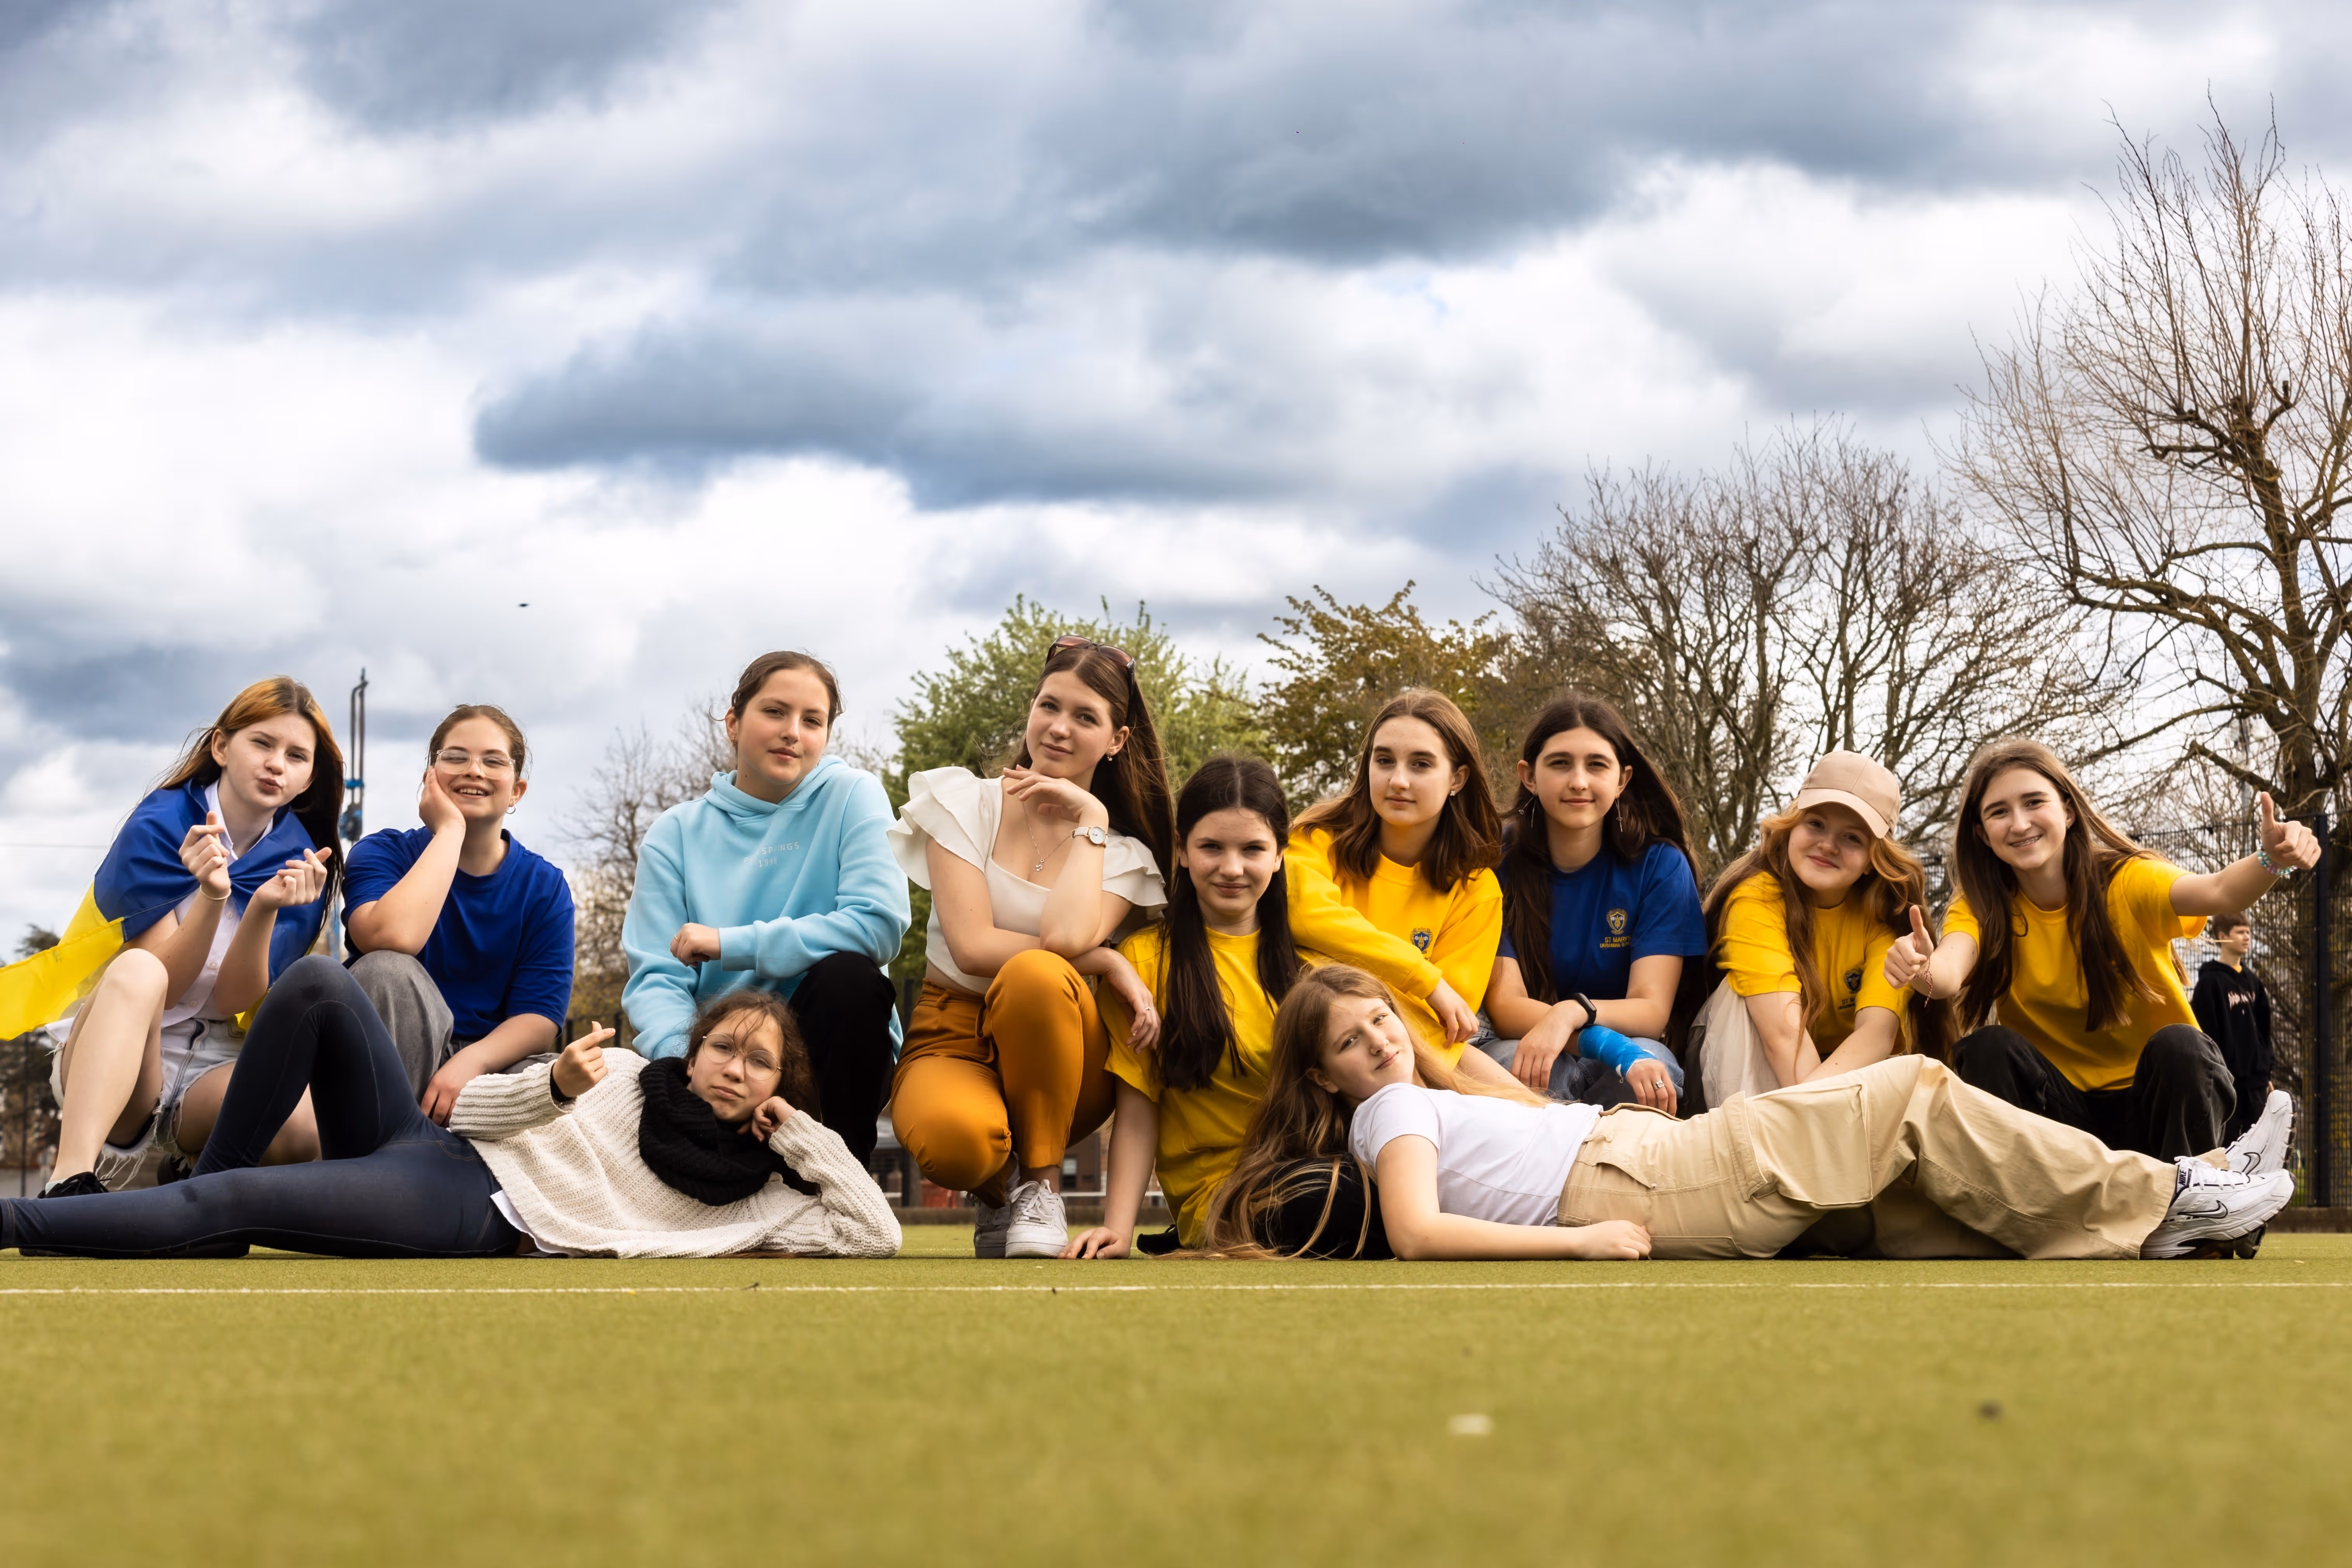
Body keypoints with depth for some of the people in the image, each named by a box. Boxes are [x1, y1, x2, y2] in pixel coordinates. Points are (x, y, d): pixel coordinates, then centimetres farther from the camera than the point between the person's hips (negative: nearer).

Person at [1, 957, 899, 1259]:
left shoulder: (758, 1193, 11)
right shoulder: (627, 1074, 20)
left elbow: (875, 1237, 0)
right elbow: (469, 1108, 15)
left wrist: (807, 1137, -2)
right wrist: (557, 1087, -6)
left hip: (479, 1219, -4)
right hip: (434, 1144, 4)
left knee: (224, 1208, -26)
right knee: (316, 981, -18)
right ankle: (210, 1221, -8)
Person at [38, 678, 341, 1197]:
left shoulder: (300, 860, 3)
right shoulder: (158, 828, -6)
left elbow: (232, 1000, -5)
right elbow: (161, 985, -11)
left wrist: (265, 909, -23)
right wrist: (211, 896, -27)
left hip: (216, 1068, 3)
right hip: (115, 1060, -3)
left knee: (306, 1129, -31)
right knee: (136, 971, -36)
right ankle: (73, 1181, -45)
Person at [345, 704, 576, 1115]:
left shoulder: (545, 888, 7)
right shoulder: (382, 853, 1)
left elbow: (539, 1018, -4)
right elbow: (393, 940, -24)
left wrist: (470, 1063, -26)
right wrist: (449, 831, -13)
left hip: (485, 1064, 1)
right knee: (388, 971, -33)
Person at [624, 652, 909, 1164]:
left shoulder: (851, 796, 0)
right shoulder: (679, 833, 5)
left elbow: (879, 925, -15)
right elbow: (655, 978, -3)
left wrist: (729, 944, -15)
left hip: (831, 1043, 1)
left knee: (850, 975, -32)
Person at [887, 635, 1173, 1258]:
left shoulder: (1123, 854, 5)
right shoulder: (964, 804, 4)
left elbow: (1066, 936, -19)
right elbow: (972, 946, -11)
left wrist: (1091, 820, -8)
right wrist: (1109, 965, -15)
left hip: (1053, 1066, 1)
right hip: (952, 1038, -1)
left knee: (1034, 975, -36)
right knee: (956, 1139, -39)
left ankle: (1041, 1184, -17)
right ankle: (998, 1191, 0)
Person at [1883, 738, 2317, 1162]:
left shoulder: (2124, 882, -10)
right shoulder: (1981, 908, -5)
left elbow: (2217, 892, -32)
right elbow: (1950, 972, -29)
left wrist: (2272, 861, -55)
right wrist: (1923, 971, -55)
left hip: (2148, 1101, -1)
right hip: (2060, 1107, 2)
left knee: (2180, 1047, -31)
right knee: (1986, 1050, -24)